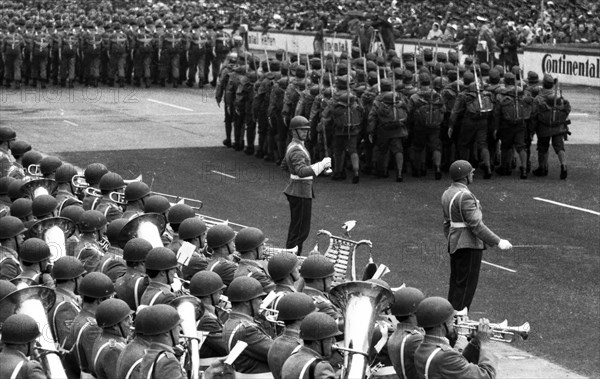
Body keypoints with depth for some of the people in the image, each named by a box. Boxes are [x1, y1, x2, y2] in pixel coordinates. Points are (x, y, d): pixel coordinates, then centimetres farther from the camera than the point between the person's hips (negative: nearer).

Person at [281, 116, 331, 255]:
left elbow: (284, 166, 25)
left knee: (296, 227, 19)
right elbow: (302, 171, -37)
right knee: (301, 231, -7)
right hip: (301, 192, -11)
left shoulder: (293, 146, 11)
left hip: (296, 191, 11)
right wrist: (322, 165, -37)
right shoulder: (296, 150, -22)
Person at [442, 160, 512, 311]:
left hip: (455, 245, 10)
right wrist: (498, 242, -20)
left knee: (456, 285, 14)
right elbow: (476, 225, -22)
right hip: (469, 246, -10)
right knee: (466, 286, -6)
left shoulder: (448, 193, 11)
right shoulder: (465, 196, -19)